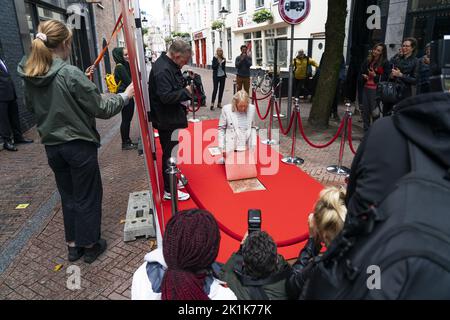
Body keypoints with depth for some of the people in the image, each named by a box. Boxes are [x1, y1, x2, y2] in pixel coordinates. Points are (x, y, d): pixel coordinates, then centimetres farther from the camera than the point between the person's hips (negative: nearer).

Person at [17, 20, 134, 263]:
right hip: (79, 145, -6)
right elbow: (102, 108, -15)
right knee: (87, 197, 10)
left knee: (68, 196, 20)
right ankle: (89, 245, 25)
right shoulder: (70, 74, -20)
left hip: (52, 147, 6)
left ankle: (73, 245, 33)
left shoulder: (29, 76, 0)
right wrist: (125, 96, -2)